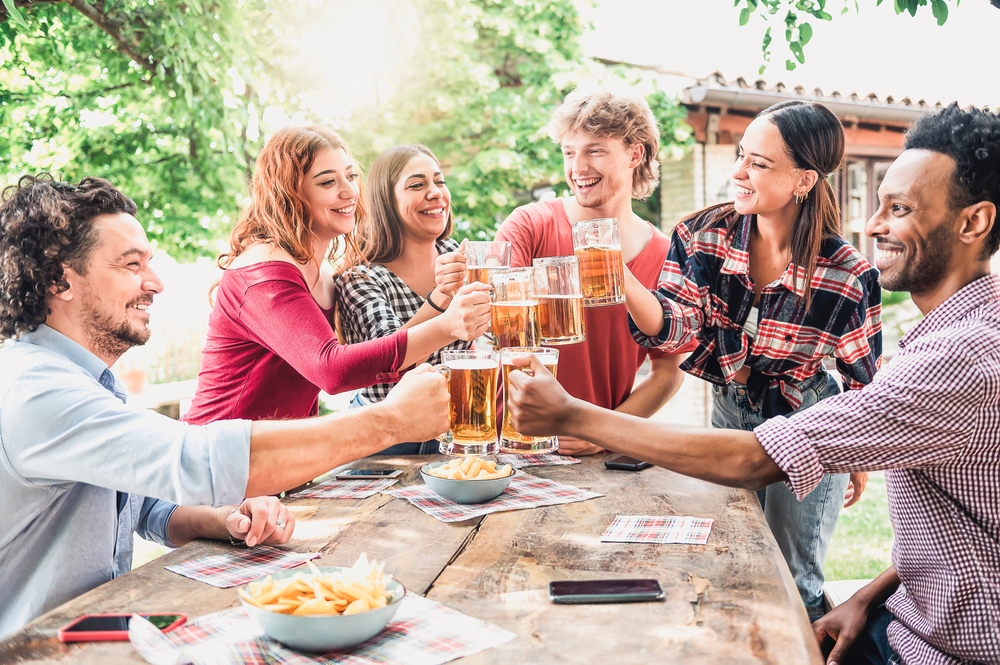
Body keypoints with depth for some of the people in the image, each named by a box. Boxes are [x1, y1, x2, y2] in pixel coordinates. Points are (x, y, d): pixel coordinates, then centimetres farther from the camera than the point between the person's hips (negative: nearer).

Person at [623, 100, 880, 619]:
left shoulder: (846, 274, -21)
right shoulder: (704, 236, -12)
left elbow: (862, 380, -7)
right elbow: (673, 327, -17)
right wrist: (622, 278, -35)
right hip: (728, 415, 4)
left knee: (793, 585, 11)